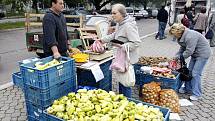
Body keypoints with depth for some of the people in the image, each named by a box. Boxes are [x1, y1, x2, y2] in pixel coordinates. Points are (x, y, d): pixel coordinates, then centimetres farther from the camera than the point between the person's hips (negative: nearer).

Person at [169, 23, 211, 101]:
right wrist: (177, 55, -8)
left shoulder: (190, 37, -31)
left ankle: (197, 94, 5)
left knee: (195, 73, -8)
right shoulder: (182, 36, 0)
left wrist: (180, 57, -17)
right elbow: (183, 48, 6)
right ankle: (188, 88, 28)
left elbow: (189, 51, -30)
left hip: (203, 54, -10)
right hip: (195, 54, 10)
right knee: (189, 71, 13)